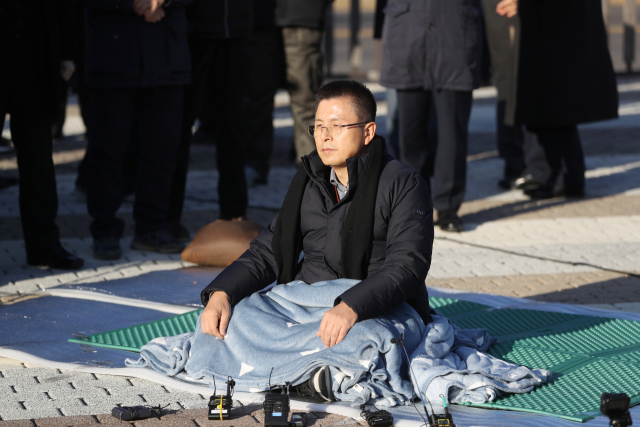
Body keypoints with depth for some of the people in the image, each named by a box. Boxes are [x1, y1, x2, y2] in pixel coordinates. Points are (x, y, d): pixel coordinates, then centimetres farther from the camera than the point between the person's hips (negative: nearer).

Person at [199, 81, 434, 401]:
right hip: (306, 309, 6)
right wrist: (221, 293, -7)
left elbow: (407, 265, -18)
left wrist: (352, 307, -36)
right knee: (225, 321, -17)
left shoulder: (403, 185, -6)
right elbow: (268, 253, 13)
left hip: (384, 314, -6)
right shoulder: (309, 183, 15)